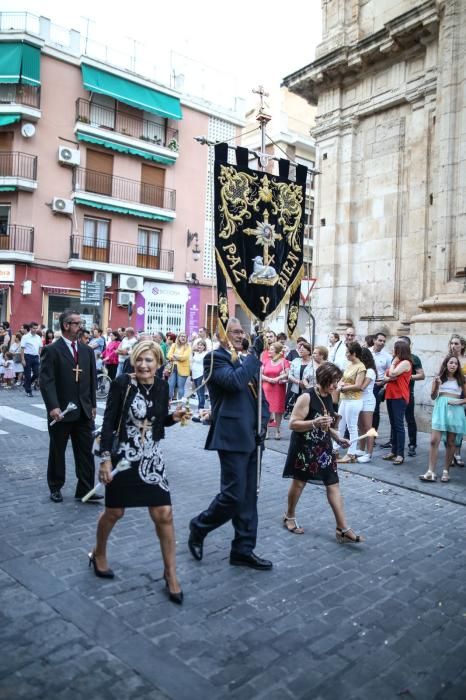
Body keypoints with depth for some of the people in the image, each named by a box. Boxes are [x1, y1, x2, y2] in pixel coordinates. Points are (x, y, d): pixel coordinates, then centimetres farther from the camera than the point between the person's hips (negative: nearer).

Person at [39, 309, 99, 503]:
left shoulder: (87, 350, 8)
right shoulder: (52, 350, -8)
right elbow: (46, 381, -14)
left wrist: (92, 405, 9)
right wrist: (53, 406, -23)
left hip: (84, 411, 4)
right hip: (61, 411, -4)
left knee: (86, 452, 5)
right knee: (57, 451, 12)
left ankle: (85, 489, 14)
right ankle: (55, 488, 28)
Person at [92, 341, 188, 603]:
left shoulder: (162, 386, -2)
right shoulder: (122, 383, -14)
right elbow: (108, 423, -12)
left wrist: (174, 417, -10)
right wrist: (105, 458, -16)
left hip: (151, 458, 3)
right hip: (123, 456, -3)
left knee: (164, 515, 0)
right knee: (114, 512, 14)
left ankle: (171, 573, 17)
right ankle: (99, 554, 44)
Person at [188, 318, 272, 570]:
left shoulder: (244, 360, 16)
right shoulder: (214, 357, -8)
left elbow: (258, 394, 19)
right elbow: (235, 381, -26)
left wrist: (262, 422, 5)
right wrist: (255, 354, -18)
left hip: (250, 436, 8)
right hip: (232, 436, -8)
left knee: (248, 496, 12)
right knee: (233, 495, -5)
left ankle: (243, 549, 23)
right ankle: (199, 526, 21)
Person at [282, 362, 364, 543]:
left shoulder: (328, 397, 5)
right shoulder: (306, 397, -19)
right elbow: (292, 424, -21)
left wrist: (338, 438, 5)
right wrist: (314, 423, -33)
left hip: (323, 448, 7)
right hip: (304, 448, -7)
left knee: (333, 485, 3)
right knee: (299, 482, 9)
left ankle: (342, 528, 6)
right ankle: (289, 517, 31)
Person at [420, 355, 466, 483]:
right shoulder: (439, 378, 4)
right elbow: (433, 397, 3)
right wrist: (436, 386, -12)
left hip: (455, 411, 1)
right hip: (440, 410, -1)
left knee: (451, 443, 6)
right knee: (434, 441, -8)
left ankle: (446, 471, 15)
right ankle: (431, 472, -8)